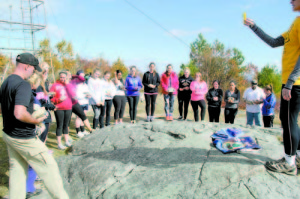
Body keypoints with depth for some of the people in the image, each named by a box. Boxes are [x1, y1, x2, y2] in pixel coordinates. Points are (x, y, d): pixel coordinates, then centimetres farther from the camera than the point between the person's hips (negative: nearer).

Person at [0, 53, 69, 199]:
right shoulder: (23, 85, -22)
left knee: (17, 171, 19)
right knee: (49, 168, 4)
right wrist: (35, 121, -17)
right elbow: (20, 114, -34)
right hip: (24, 138, -9)